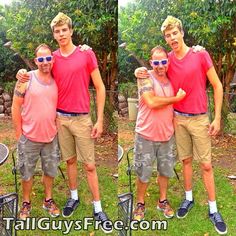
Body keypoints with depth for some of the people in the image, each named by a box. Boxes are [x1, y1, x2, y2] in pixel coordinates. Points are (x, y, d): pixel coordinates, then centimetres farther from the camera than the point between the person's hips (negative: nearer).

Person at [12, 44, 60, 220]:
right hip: (29, 137, -3)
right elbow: (16, 107, -7)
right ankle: (26, 203, 33)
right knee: (27, 173, 12)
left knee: (50, 170, 17)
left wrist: (56, 128, 7)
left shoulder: (56, 81, 1)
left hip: (51, 137, 4)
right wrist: (19, 133, -7)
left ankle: (48, 200, 37)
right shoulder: (26, 79, -11)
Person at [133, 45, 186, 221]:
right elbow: (152, 102, -26)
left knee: (165, 170, 18)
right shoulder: (145, 77, -12)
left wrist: (175, 128, 9)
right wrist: (176, 98, -16)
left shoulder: (172, 81, 5)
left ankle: (163, 201, 38)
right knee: (143, 173, 8)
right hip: (146, 135, -5)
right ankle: (140, 203, 29)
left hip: (167, 135, 5)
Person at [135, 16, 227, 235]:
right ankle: (188, 198, 32)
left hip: (199, 118, -3)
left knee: (206, 164, 2)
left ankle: (213, 210, 16)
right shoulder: (167, 59, 0)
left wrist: (217, 118, -9)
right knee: (186, 160, 14)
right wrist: (141, 72, -9)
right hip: (178, 118, 3)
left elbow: (217, 86, -6)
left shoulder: (201, 55, -10)